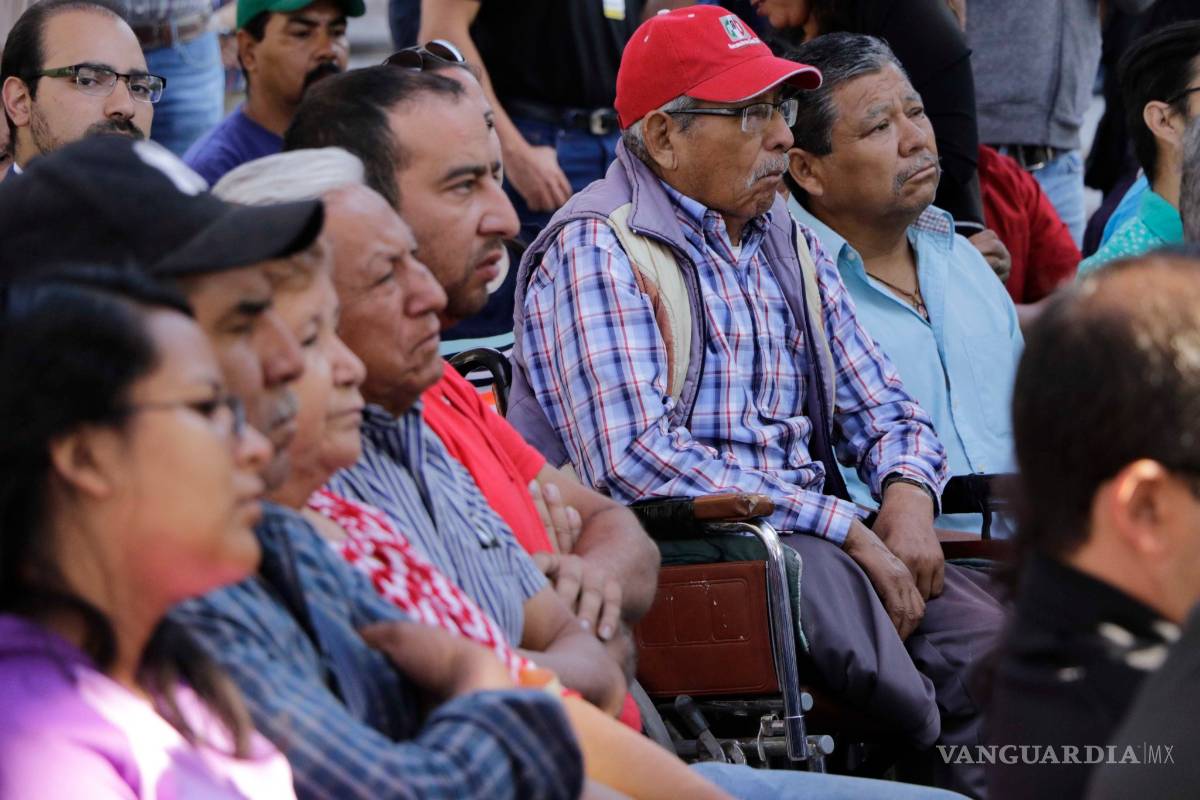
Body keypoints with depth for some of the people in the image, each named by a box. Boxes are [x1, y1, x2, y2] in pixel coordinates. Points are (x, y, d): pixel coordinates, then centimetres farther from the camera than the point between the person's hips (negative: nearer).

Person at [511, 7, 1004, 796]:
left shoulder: (791, 247, 20)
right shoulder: (595, 251, -6)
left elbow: (884, 407, 24)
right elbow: (632, 458, -19)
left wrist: (908, 491, -2)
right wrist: (845, 530, -21)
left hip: (814, 543, 6)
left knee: (988, 637, -22)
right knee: (820, 572, -35)